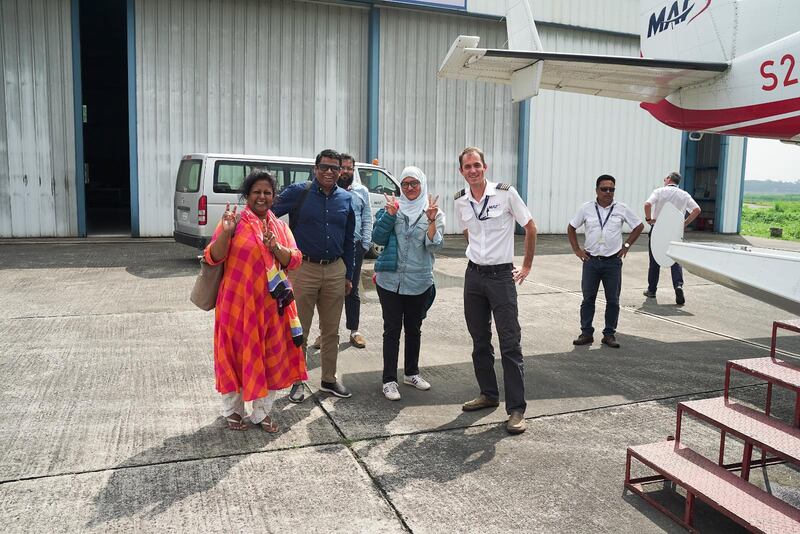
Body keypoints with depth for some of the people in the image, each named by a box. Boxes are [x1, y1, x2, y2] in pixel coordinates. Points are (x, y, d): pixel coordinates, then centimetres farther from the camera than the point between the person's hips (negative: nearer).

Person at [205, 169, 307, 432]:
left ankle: (262, 413, 26)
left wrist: (276, 247, -18)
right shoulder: (234, 221, -4)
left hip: (271, 303, 4)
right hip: (238, 301, -4)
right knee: (237, 355, 7)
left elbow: (294, 260, 0)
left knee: (270, 356, 10)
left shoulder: (280, 226, 9)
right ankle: (233, 411, 27)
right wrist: (225, 232, -26)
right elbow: (213, 257, -10)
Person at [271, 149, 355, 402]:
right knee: (299, 331, 6)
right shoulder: (298, 192, -5)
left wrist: (348, 275, 14)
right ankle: (297, 381, 20)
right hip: (304, 269, -4)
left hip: (335, 270, 4)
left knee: (331, 330, 13)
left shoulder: (345, 199, 8)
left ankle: (329, 379, 27)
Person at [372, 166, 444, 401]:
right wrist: (390, 213, -14)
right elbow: (377, 238, -5)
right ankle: (389, 380, 9)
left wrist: (431, 220, -21)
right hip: (390, 280, -1)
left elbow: (434, 246, -8)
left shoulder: (434, 213, 2)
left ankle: (411, 373, 31)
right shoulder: (393, 208, 3)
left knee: (413, 329, 15)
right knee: (392, 330, 1)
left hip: (419, 282, 1)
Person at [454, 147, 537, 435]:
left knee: (510, 344, -5)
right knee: (480, 341, 13)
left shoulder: (505, 193, -10)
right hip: (474, 274, 5)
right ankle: (488, 394, 28)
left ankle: (516, 409, 1)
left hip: (501, 275, -5)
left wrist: (527, 266, 1)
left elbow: (530, 227, -1)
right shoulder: (460, 201, 4)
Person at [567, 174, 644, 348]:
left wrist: (626, 245, 6)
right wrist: (577, 249, 5)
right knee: (588, 299, 4)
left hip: (613, 261, 0)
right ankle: (586, 333, 13)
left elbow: (639, 226, 13)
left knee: (613, 300, 5)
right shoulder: (586, 208, 1)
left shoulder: (622, 209, 1)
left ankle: (609, 334, 16)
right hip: (591, 261, 0)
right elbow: (571, 228, 11)